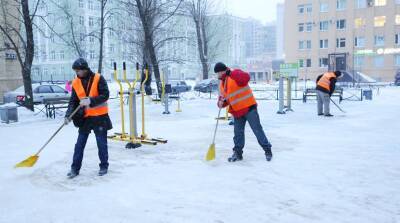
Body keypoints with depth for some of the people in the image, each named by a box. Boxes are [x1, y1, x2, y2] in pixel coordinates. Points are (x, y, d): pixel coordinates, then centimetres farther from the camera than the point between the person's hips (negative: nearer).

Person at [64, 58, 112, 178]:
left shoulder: (98, 78, -10)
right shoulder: (76, 83, 3)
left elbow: (105, 95, -16)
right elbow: (73, 101, 3)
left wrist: (90, 101, -26)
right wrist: (68, 115, -11)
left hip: (100, 116, -4)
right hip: (85, 117, 4)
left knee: (101, 143, 6)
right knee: (79, 144, 6)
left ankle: (104, 166, 21)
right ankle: (75, 168, 16)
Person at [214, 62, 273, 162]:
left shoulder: (235, 74, -10)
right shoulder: (222, 84, 13)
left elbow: (246, 77, -31)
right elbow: (223, 97, 17)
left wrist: (231, 73, -37)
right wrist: (221, 103, -6)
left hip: (248, 107, -7)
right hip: (236, 111, 7)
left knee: (257, 129, -2)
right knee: (238, 132, 10)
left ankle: (267, 150, 10)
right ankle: (238, 153, 20)